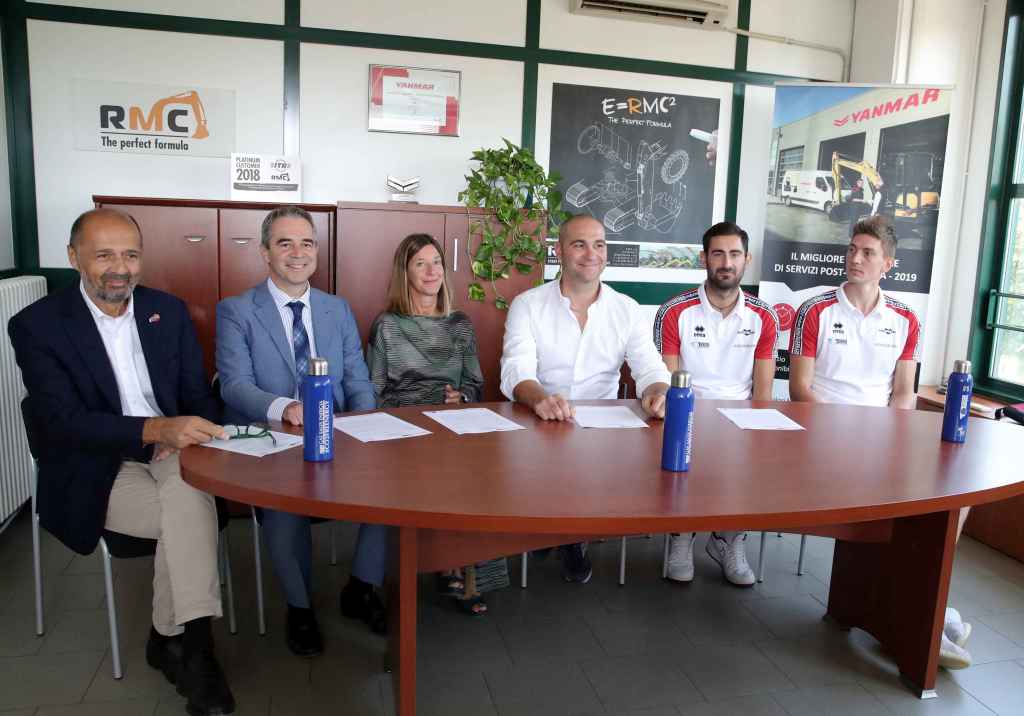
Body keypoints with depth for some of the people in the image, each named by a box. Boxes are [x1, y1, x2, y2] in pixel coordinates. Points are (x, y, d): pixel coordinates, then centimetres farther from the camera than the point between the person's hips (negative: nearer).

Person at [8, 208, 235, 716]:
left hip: (171, 453, 4)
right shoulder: (37, 325, -7)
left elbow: (199, 396, 7)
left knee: (188, 498, -30)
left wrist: (184, 435, -17)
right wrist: (156, 429, -33)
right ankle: (191, 645, -10)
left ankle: (173, 639, -12)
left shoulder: (169, 310, 6)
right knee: (193, 513, -28)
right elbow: (63, 422, -18)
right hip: (96, 473, -3)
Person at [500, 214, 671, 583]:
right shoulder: (527, 305, -3)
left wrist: (657, 392, -31)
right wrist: (539, 397, -41)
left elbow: (650, 370, -5)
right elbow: (516, 373, -16)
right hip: (539, 423, -2)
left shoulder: (628, 311, 4)